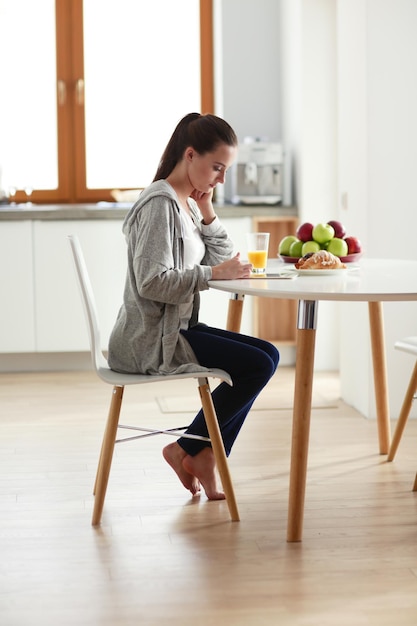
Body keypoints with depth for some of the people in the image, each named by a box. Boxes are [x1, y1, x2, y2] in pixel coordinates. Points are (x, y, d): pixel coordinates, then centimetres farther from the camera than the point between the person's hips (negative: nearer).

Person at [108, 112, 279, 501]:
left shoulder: (188, 204, 15)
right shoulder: (160, 204, -16)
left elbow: (222, 261, 13)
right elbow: (152, 282, -25)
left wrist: (207, 213, 3)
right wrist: (214, 273, -24)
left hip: (173, 330, 10)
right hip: (150, 341, -10)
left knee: (267, 356, 4)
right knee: (259, 364, -14)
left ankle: (202, 457, 7)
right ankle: (186, 451, 0)